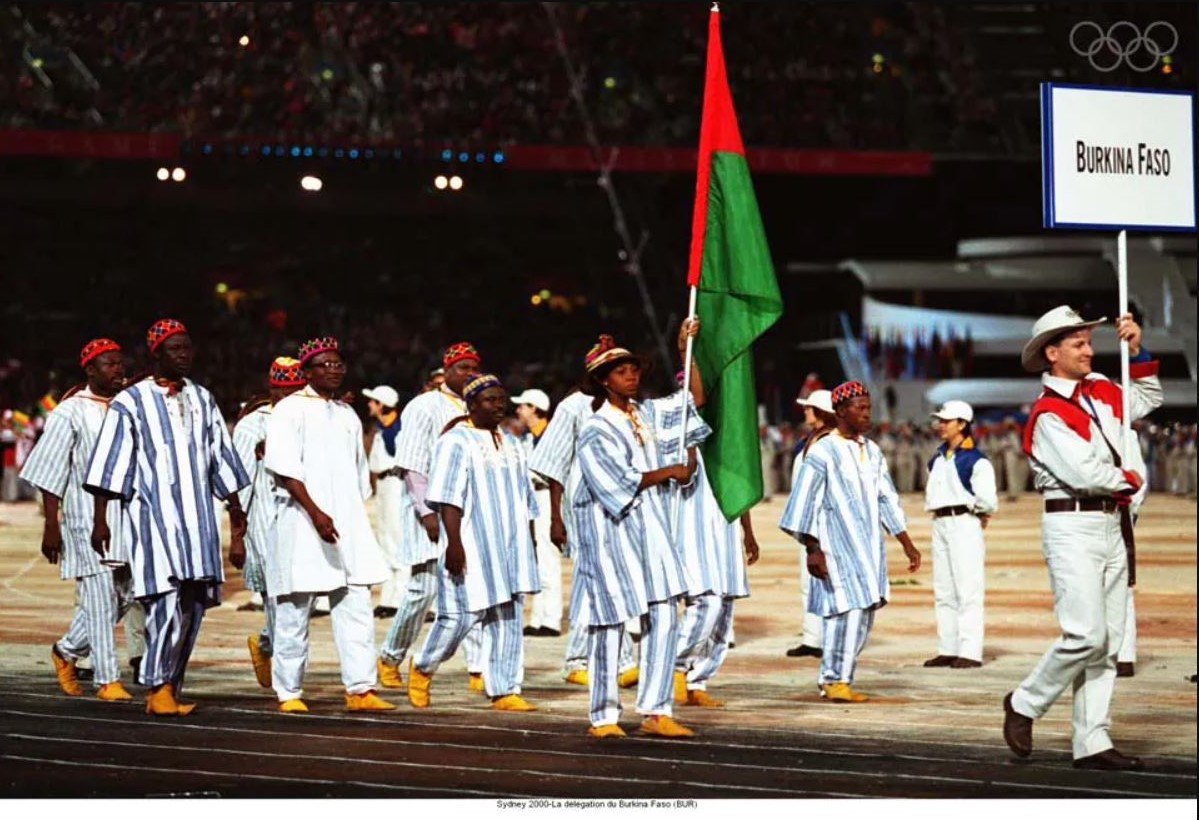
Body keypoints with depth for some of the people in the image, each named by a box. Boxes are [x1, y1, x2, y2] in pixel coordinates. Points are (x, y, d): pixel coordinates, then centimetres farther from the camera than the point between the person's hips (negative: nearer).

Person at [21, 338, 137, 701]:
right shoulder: (70, 413, -3)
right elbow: (50, 475, -4)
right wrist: (51, 526, -10)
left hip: (126, 518, 6)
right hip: (87, 518, -6)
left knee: (124, 595, 8)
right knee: (100, 599, -8)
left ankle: (67, 650, 29)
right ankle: (107, 680, -2)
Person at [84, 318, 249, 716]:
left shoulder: (202, 400, 15)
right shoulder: (130, 403, 0)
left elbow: (220, 458, 20)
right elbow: (111, 464, -2)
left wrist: (235, 507, 18)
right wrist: (100, 518, -5)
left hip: (197, 518, 5)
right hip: (152, 515, -5)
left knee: (193, 604, 1)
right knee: (166, 599, -17)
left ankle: (167, 689, 9)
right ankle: (158, 688, -12)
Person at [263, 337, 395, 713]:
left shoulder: (348, 415, 17)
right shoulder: (291, 409, -3)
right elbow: (285, 469, -13)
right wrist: (315, 512, -21)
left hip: (348, 525, 6)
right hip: (303, 525, -6)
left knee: (356, 607, -3)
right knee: (295, 610, 0)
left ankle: (360, 689, -4)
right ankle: (289, 693, 7)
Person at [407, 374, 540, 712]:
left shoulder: (511, 444, 17)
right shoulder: (455, 442, -5)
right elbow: (447, 499, -13)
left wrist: (529, 545, 18)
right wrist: (454, 542, -21)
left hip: (509, 547, 7)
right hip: (471, 547, -7)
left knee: (507, 620, 3)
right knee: (460, 616, -6)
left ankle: (504, 690, 6)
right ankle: (422, 668, 18)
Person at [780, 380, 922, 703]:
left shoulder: (872, 451, 14)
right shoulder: (823, 452, -7)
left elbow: (887, 500, 18)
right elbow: (804, 503, -8)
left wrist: (907, 544, 16)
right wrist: (812, 549, -14)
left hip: (868, 546, 7)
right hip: (837, 544, -7)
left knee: (866, 610, 4)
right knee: (848, 608, -14)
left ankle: (835, 679, 12)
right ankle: (834, 680, -6)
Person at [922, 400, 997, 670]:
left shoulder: (975, 460, -12)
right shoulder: (938, 458, 14)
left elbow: (987, 501, -15)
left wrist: (973, 510, 1)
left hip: (964, 524, -9)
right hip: (940, 523, 9)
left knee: (968, 591, -8)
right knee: (943, 592, 11)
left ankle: (970, 652, -8)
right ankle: (948, 650, 17)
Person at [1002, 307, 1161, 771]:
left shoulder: (1101, 393, 13)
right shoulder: (1048, 414, -11)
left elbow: (1149, 398, 31)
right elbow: (1082, 473, -19)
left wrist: (1136, 350, 17)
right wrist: (1128, 479, -2)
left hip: (1112, 527, 8)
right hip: (1073, 525, -8)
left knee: (1109, 642, 4)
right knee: (1087, 635, -16)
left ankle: (1092, 742, 5)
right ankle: (1025, 703, 5)